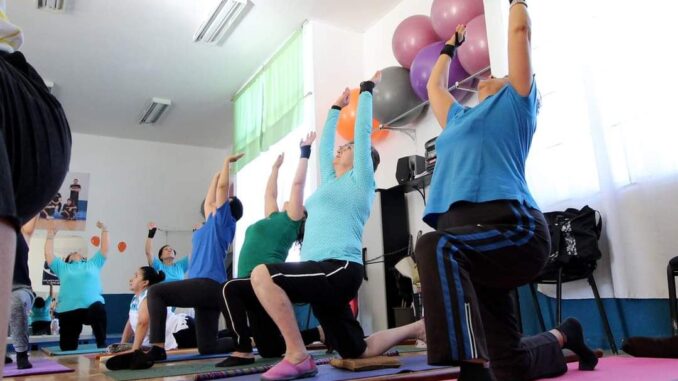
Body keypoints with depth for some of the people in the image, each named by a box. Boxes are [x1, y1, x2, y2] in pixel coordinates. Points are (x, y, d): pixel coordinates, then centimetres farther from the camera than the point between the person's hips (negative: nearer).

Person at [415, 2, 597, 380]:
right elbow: (434, 85, 45)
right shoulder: (459, 117, 29)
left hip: (512, 227, -7)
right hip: (471, 239, 7)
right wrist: (451, 47, 56)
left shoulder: (515, 102, 13)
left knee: (436, 248, -39)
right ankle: (564, 335, 43)